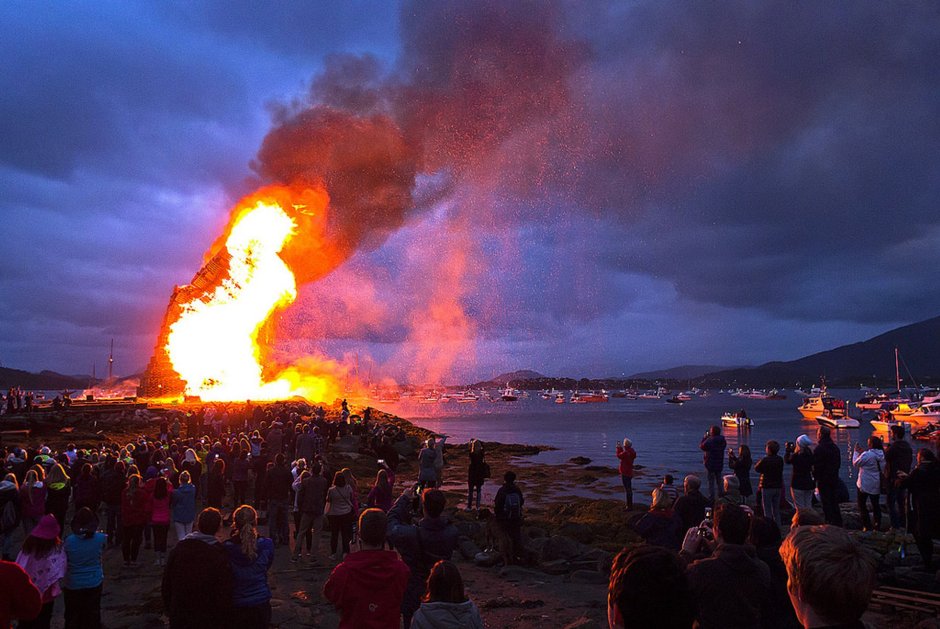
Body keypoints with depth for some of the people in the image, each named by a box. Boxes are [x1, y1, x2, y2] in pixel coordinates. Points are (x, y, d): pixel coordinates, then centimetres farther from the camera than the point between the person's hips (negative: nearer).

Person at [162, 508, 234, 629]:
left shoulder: (178, 549, -5)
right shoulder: (220, 556, -18)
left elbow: (165, 585, 3)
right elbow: (224, 594, -16)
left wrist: (169, 609, 16)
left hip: (179, 618, 4)